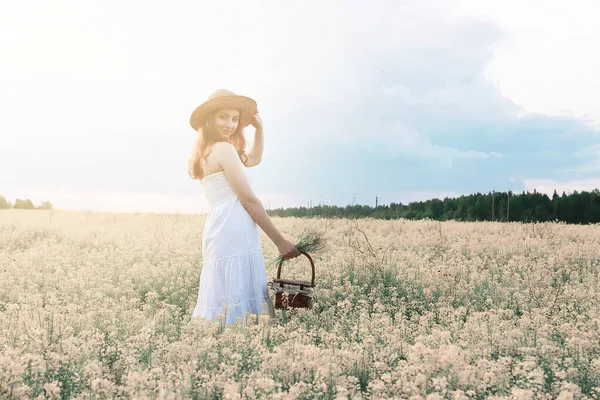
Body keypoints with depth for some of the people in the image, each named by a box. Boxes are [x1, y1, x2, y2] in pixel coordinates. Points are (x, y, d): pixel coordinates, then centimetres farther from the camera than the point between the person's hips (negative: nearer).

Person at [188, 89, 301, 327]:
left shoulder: (207, 153, 20)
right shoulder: (224, 148, -8)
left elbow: (254, 158, 36)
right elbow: (248, 199, -11)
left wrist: (258, 128, 23)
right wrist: (279, 241, -6)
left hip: (219, 236, 10)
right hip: (235, 238, -10)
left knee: (221, 303, 10)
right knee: (239, 306, -11)